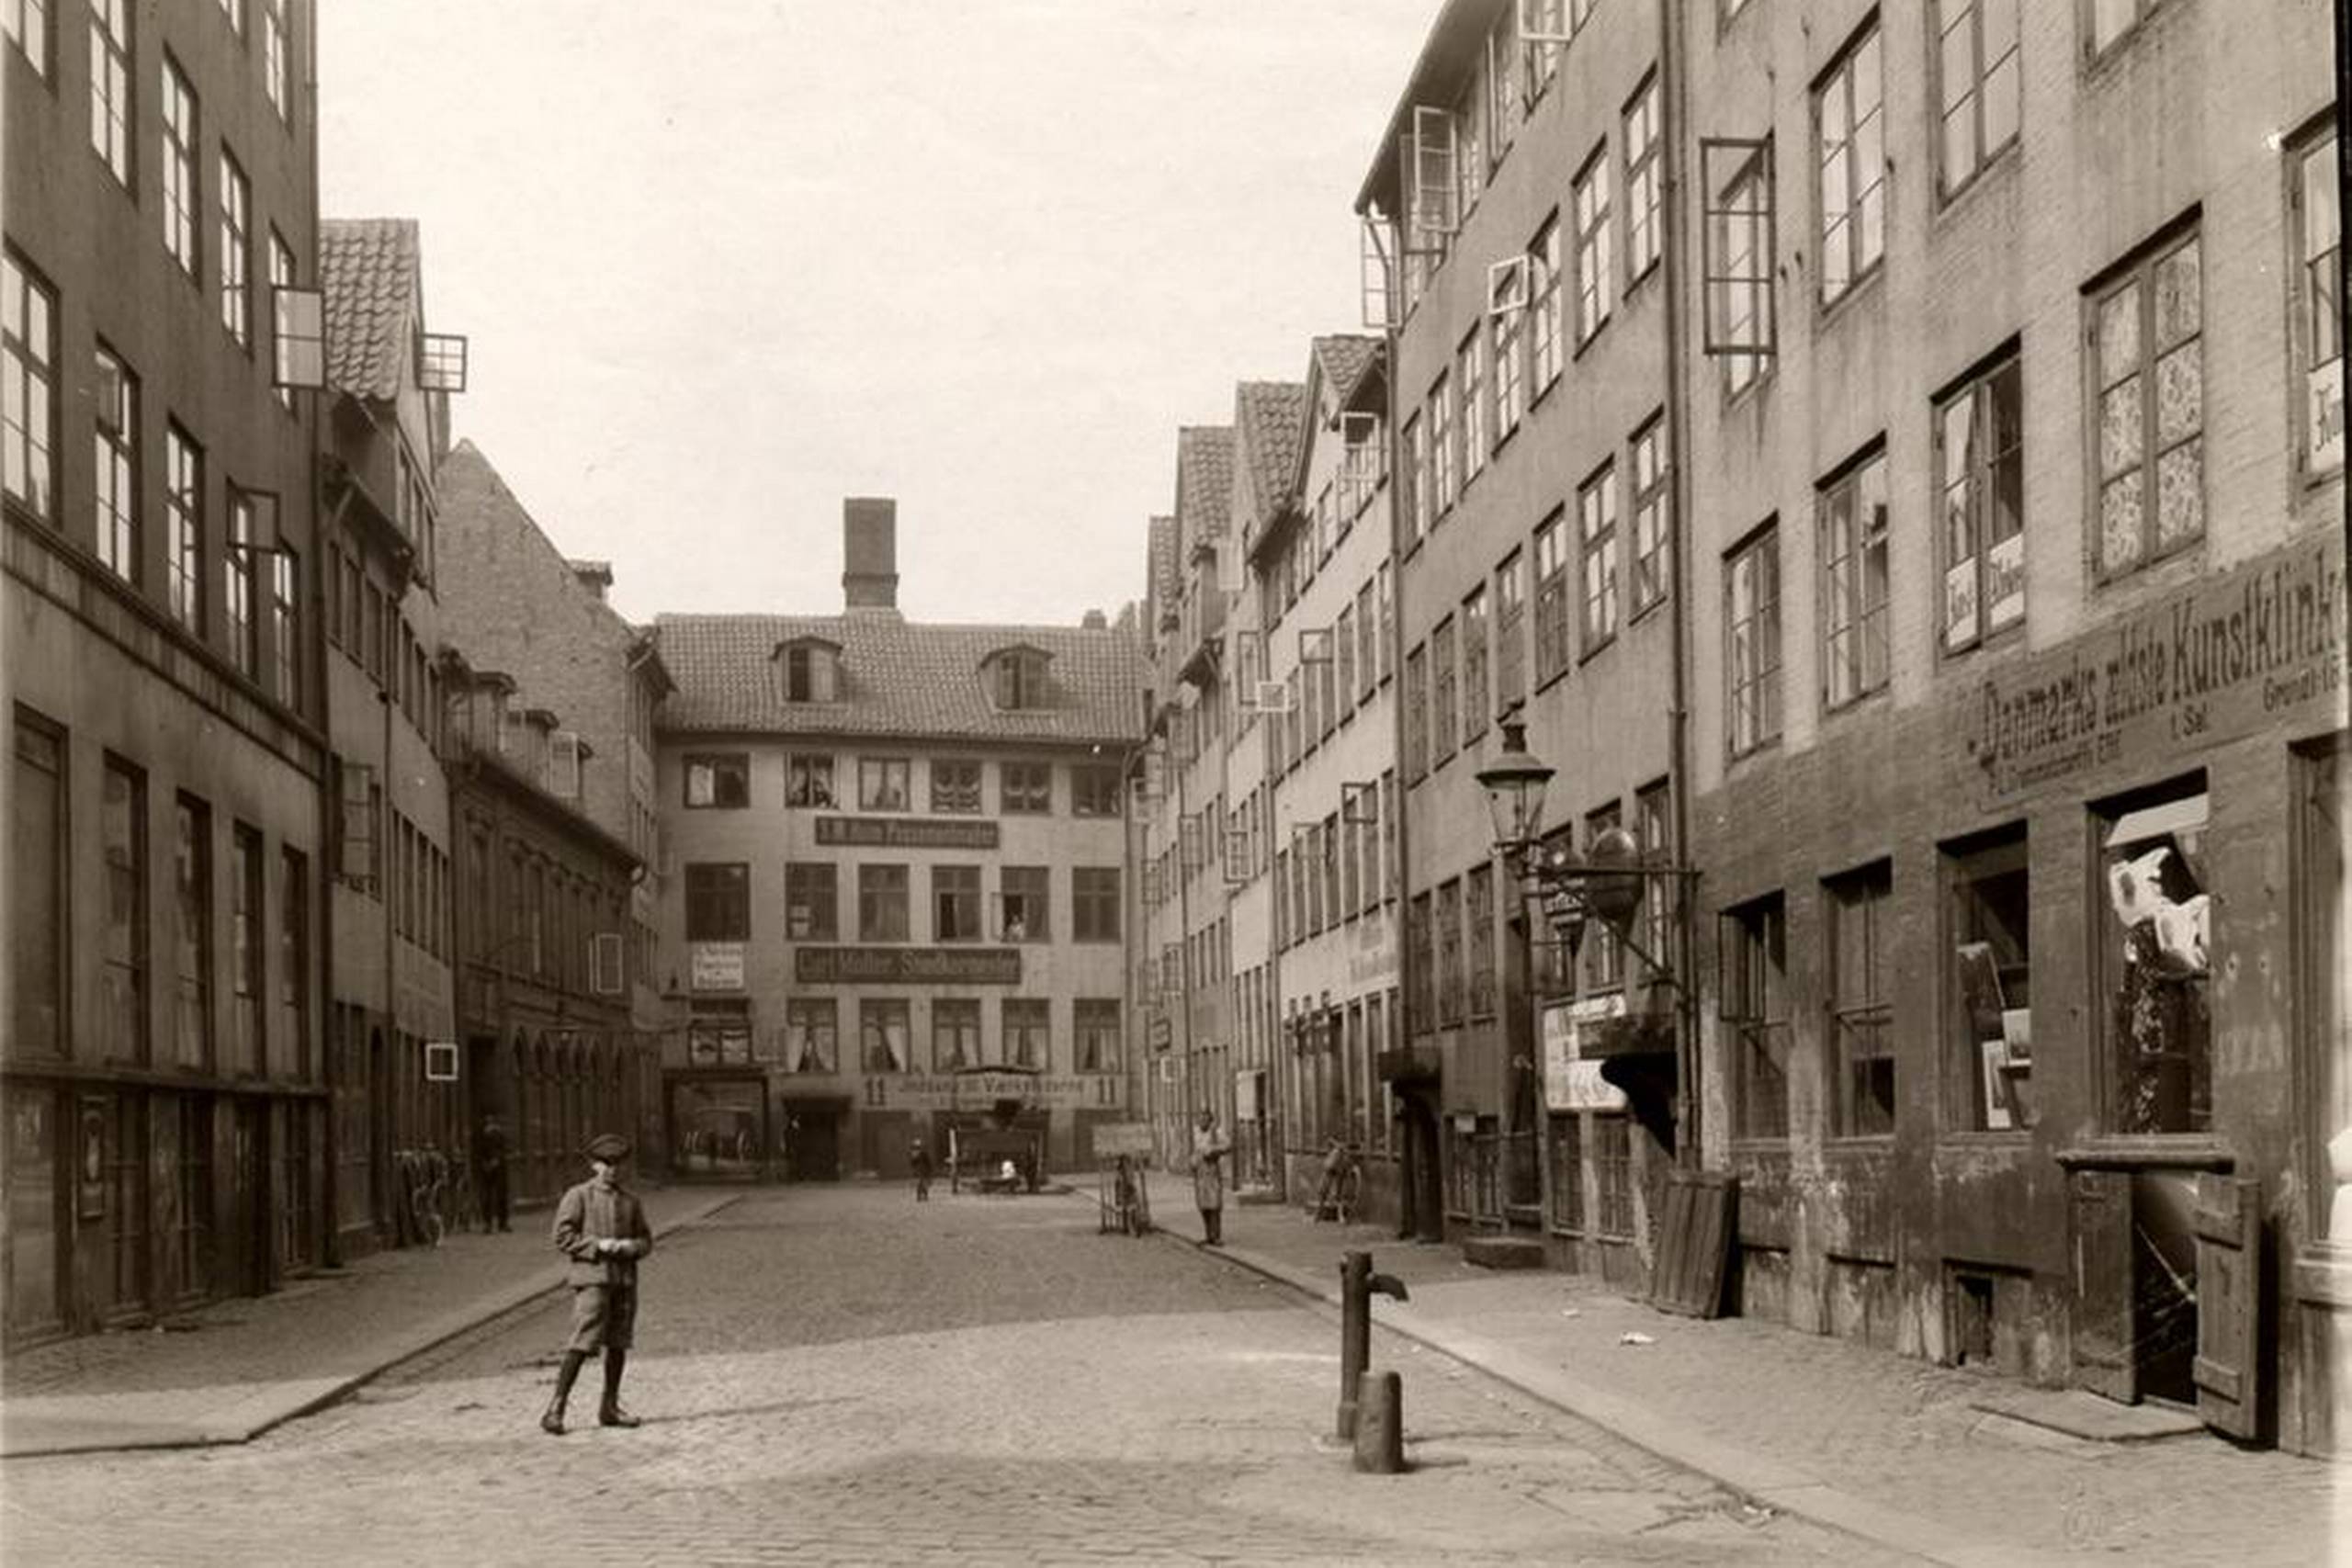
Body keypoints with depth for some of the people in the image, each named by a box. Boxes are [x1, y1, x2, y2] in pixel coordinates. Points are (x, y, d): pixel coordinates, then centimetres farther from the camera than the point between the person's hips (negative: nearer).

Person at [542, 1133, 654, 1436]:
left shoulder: (630, 1200, 14)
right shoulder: (578, 1196, 0)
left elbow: (646, 1240, 18)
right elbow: (563, 1237, -6)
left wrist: (631, 1246, -5)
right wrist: (598, 1245, -15)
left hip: (624, 1278, 5)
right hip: (592, 1277, -5)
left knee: (618, 1344, 8)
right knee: (582, 1345, -12)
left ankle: (610, 1407, 19)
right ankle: (555, 1409, -10)